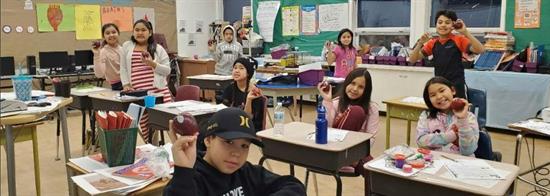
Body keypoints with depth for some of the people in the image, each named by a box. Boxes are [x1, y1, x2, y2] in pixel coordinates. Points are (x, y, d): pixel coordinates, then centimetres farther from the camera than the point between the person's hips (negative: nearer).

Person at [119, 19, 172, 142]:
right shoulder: (126, 46, 16)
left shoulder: (158, 49, 12)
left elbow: (167, 70, 7)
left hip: (158, 89, 0)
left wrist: (153, 64, -9)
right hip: (138, 92, 1)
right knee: (144, 125, -4)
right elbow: (123, 68, 15)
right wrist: (126, 84, 2)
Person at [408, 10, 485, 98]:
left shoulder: (459, 40, -4)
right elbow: (412, 60, 5)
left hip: (457, 86, -4)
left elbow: (480, 50, -19)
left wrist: (465, 32, -25)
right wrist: (420, 43, -10)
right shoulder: (433, 43, 7)